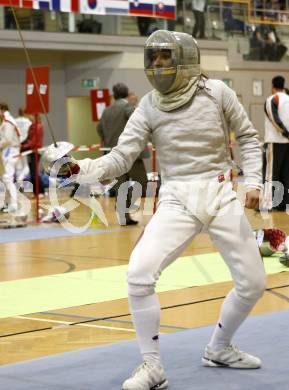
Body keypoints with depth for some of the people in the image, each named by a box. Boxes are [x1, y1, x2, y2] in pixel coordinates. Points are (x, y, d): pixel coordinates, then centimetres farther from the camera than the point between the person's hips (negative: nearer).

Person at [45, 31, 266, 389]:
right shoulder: (149, 107, -4)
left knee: (253, 283, 3)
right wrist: (76, 166, -24)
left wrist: (253, 181, -6)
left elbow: (248, 138, 7)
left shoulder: (216, 92, -5)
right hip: (177, 202, -1)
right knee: (139, 275, -21)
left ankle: (219, 349, 30)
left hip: (220, 197, 1)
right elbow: (118, 161, -7)